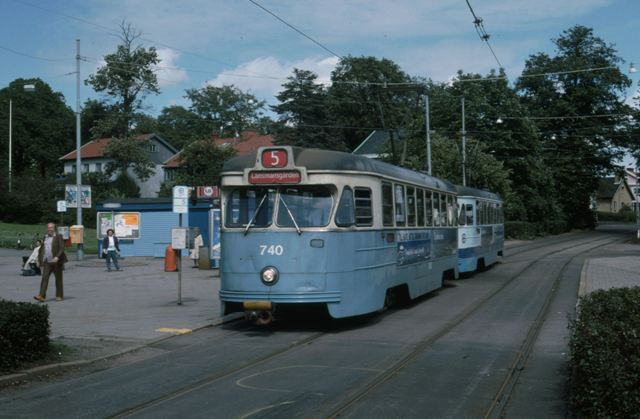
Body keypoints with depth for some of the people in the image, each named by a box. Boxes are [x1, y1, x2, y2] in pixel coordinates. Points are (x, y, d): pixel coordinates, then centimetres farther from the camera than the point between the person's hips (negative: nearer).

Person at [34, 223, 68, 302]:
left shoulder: (58, 236, -2)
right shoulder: (45, 237, 14)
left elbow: (62, 248, -10)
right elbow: (41, 249, 20)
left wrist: (57, 257, -23)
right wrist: (39, 260, 14)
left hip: (56, 262, -4)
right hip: (47, 262, 4)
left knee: (58, 279, 5)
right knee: (44, 278, -8)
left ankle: (60, 296, 15)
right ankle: (41, 296, -14)